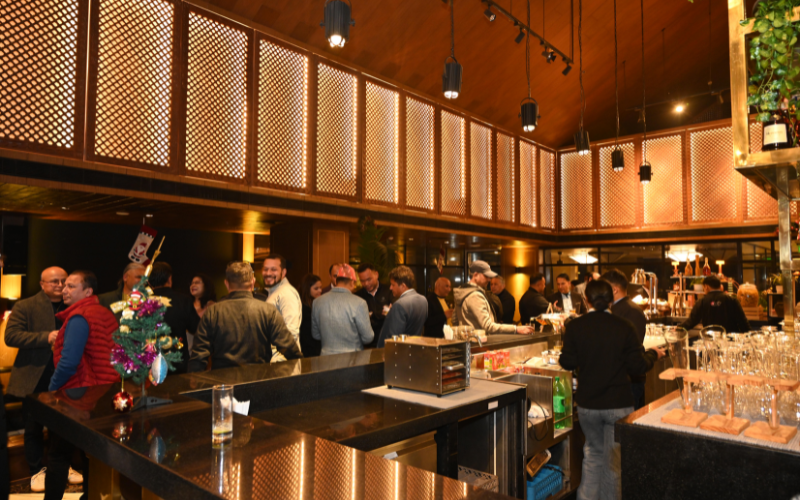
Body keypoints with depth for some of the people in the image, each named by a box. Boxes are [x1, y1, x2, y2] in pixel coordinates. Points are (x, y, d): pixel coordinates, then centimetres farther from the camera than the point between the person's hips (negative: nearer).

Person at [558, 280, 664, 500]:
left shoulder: (575, 326, -8)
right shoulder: (624, 326, -10)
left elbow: (568, 363, -5)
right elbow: (637, 366, -8)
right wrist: (653, 354, 12)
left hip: (587, 404, 2)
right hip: (619, 404, -1)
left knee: (594, 453, 22)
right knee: (614, 461, 13)